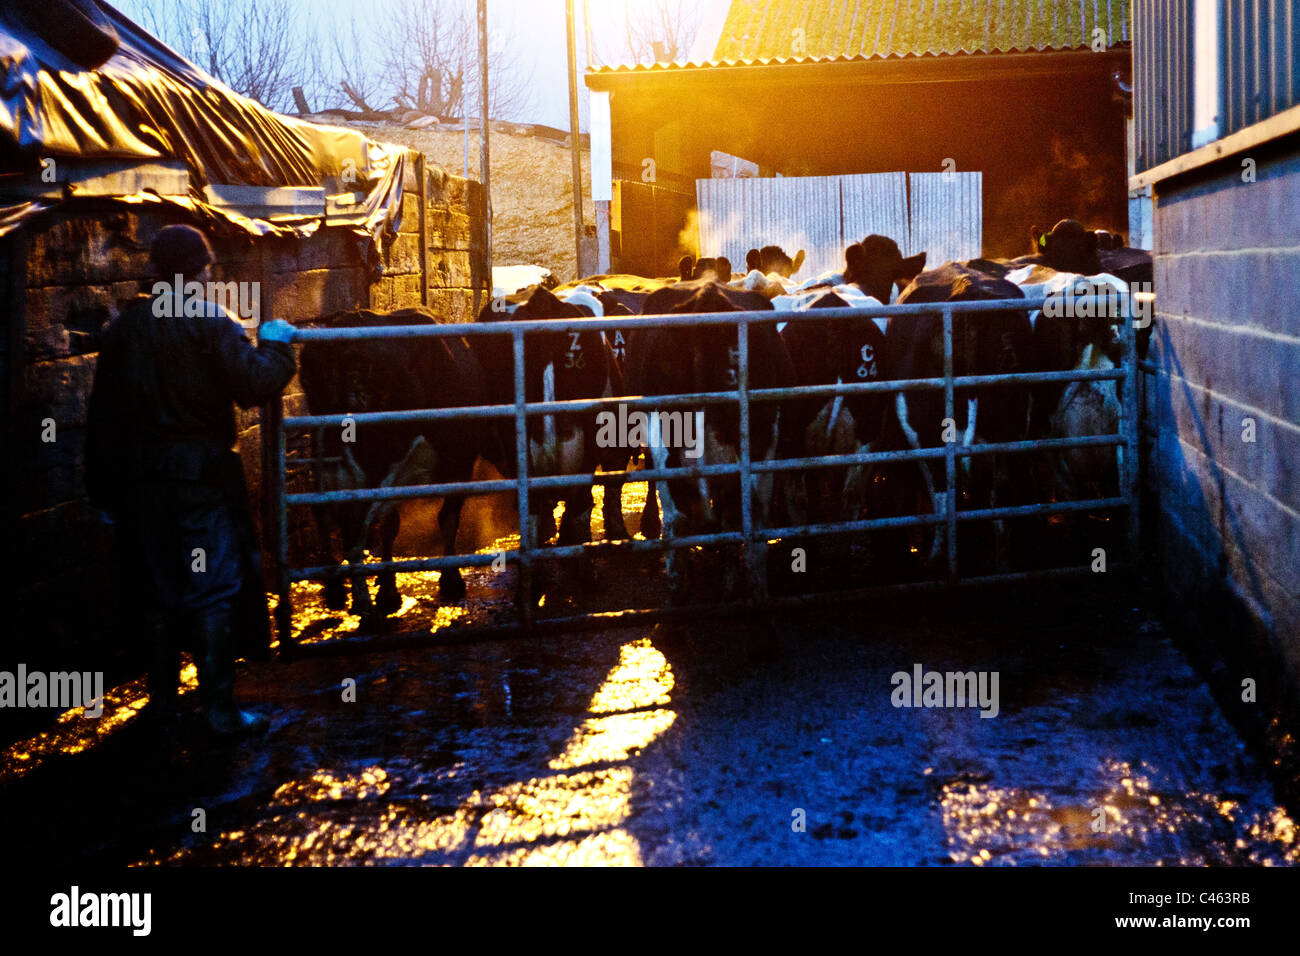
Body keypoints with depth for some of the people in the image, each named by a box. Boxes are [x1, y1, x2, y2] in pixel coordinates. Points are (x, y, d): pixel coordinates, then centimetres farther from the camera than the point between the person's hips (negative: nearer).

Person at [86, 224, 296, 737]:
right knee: (213, 586, 0)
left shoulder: (123, 328, 9)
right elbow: (254, 384, -17)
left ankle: (164, 700, 21)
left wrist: (102, 488, 17)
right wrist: (275, 344, 2)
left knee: (155, 586, 14)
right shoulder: (208, 321, -10)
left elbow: (101, 415, 11)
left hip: (140, 477, 6)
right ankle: (219, 708, -1)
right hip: (201, 472, -5)